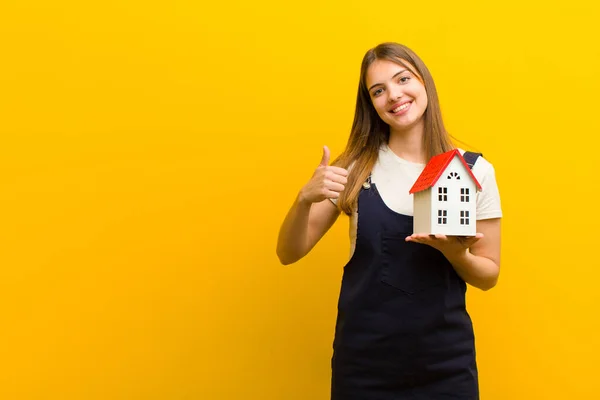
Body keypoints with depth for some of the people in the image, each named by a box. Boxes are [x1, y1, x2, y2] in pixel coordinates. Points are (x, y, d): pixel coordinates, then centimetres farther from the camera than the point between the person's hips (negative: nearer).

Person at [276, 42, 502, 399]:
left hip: (445, 361, 0)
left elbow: (488, 276, 3)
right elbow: (289, 254, -2)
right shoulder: (357, 167, -3)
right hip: (363, 359, 0)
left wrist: (455, 253, -18)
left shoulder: (475, 170, -4)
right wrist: (305, 198, -20)